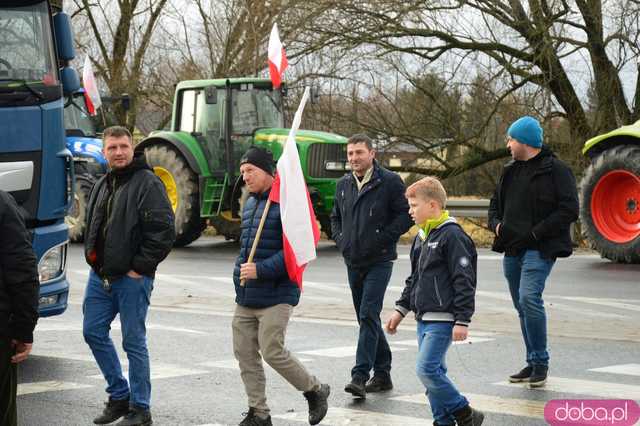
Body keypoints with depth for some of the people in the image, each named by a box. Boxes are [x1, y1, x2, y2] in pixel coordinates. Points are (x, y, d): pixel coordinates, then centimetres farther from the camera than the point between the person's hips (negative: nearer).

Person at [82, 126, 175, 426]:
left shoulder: (147, 183, -11)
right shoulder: (102, 185, 14)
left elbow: (164, 232, -17)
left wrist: (140, 268, -15)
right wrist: (92, 255, 12)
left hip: (131, 278, -8)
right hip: (99, 276, 8)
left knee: (134, 342, -1)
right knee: (94, 333, 11)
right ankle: (119, 396, 25)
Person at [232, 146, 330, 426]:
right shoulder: (250, 203, 14)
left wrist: (261, 270, -24)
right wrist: (242, 270, 16)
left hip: (275, 297, -8)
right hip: (246, 297, 8)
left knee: (272, 352, -9)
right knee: (244, 353, 6)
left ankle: (316, 391, 14)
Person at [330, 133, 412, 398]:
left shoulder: (389, 182, -7)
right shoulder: (343, 185, 12)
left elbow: (406, 215, -9)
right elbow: (335, 217, 25)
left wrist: (382, 238, -14)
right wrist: (341, 240, 9)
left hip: (379, 261, -7)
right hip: (353, 262, 7)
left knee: (368, 316, -15)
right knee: (366, 318, 11)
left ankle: (360, 376, -19)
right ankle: (382, 374, 20)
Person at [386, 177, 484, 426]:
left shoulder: (452, 235, -13)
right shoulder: (422, 237, 15)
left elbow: (464, 281, -16)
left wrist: (462, 321, -18)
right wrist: (401, 309, 22)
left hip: (443, 319, -9)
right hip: (424, 318, 9)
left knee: (427, 369, -15)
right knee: (434, 371, 9)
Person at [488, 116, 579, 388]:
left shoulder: (555, 170, -6)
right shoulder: (511, 171, 18)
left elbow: (569, 210, -13)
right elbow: (495, 204, 26)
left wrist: (536, 233, -18)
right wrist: (496, 224, 4)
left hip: (539, 249, -8)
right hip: (512, 250, 8)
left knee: (529, 298, -23)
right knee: (522, 308, 10)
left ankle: (540, 362, -11)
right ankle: (534, 364, 20)